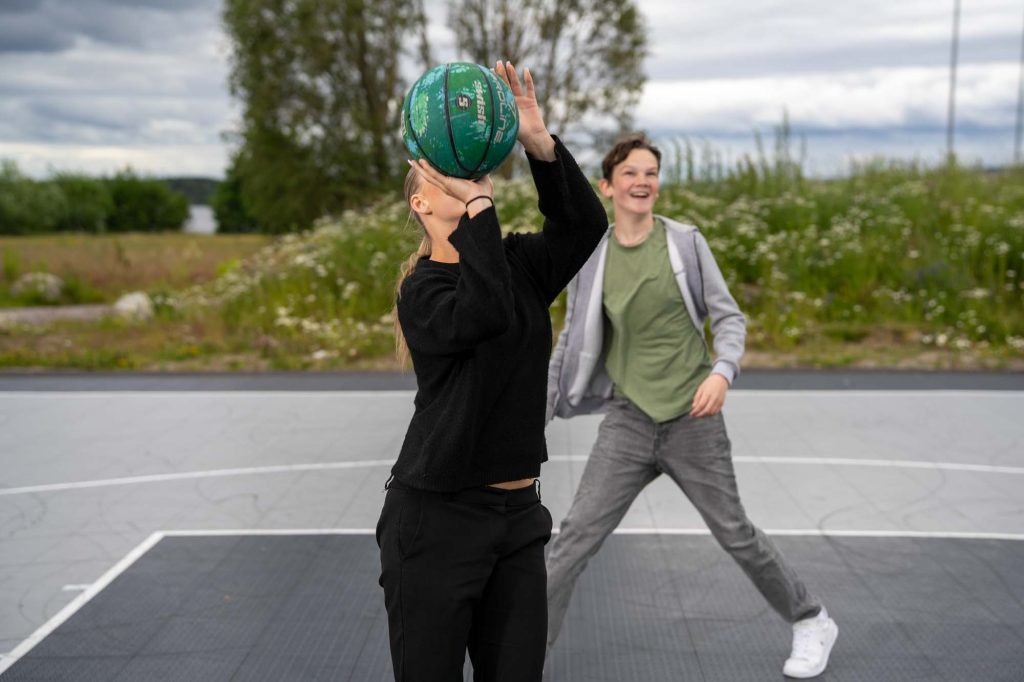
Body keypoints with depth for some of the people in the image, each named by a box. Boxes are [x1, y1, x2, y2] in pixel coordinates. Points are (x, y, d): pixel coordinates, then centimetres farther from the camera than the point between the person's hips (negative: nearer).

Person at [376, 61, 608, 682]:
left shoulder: (520, 264, 6)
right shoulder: (422, 290, -10)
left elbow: (585, 222, -11)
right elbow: (483, 314, -31)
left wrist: (539, 143, -23)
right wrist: (478, 205, -28)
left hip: (518, 515, 5)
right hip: (436, 517, -5)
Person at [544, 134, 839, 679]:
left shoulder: (685, 242, -3)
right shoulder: (591, 258, 1)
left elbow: (728, 317, 0)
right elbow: (573, 340, 11)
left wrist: (722, 371, -19)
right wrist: (540, 408, 10)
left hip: (693, 419, -1)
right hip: (628, 419, 1)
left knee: (735, 534, 10)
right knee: (576, 535, -7)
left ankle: (811, 623, 33)